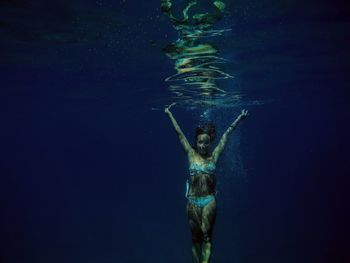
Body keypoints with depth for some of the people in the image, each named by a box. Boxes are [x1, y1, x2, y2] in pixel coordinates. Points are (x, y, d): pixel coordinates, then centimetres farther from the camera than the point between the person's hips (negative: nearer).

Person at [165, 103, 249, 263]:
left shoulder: (214, 156, 4)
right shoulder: (191, 154, 4)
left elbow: (226, 134, 6)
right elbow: (179, 133, 6)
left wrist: (239, 118, 9)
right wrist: (169, 114, 9)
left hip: (209, 201, -1)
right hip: (192, 202, 1)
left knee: (206, 236, -6)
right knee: (195, 238, 8)